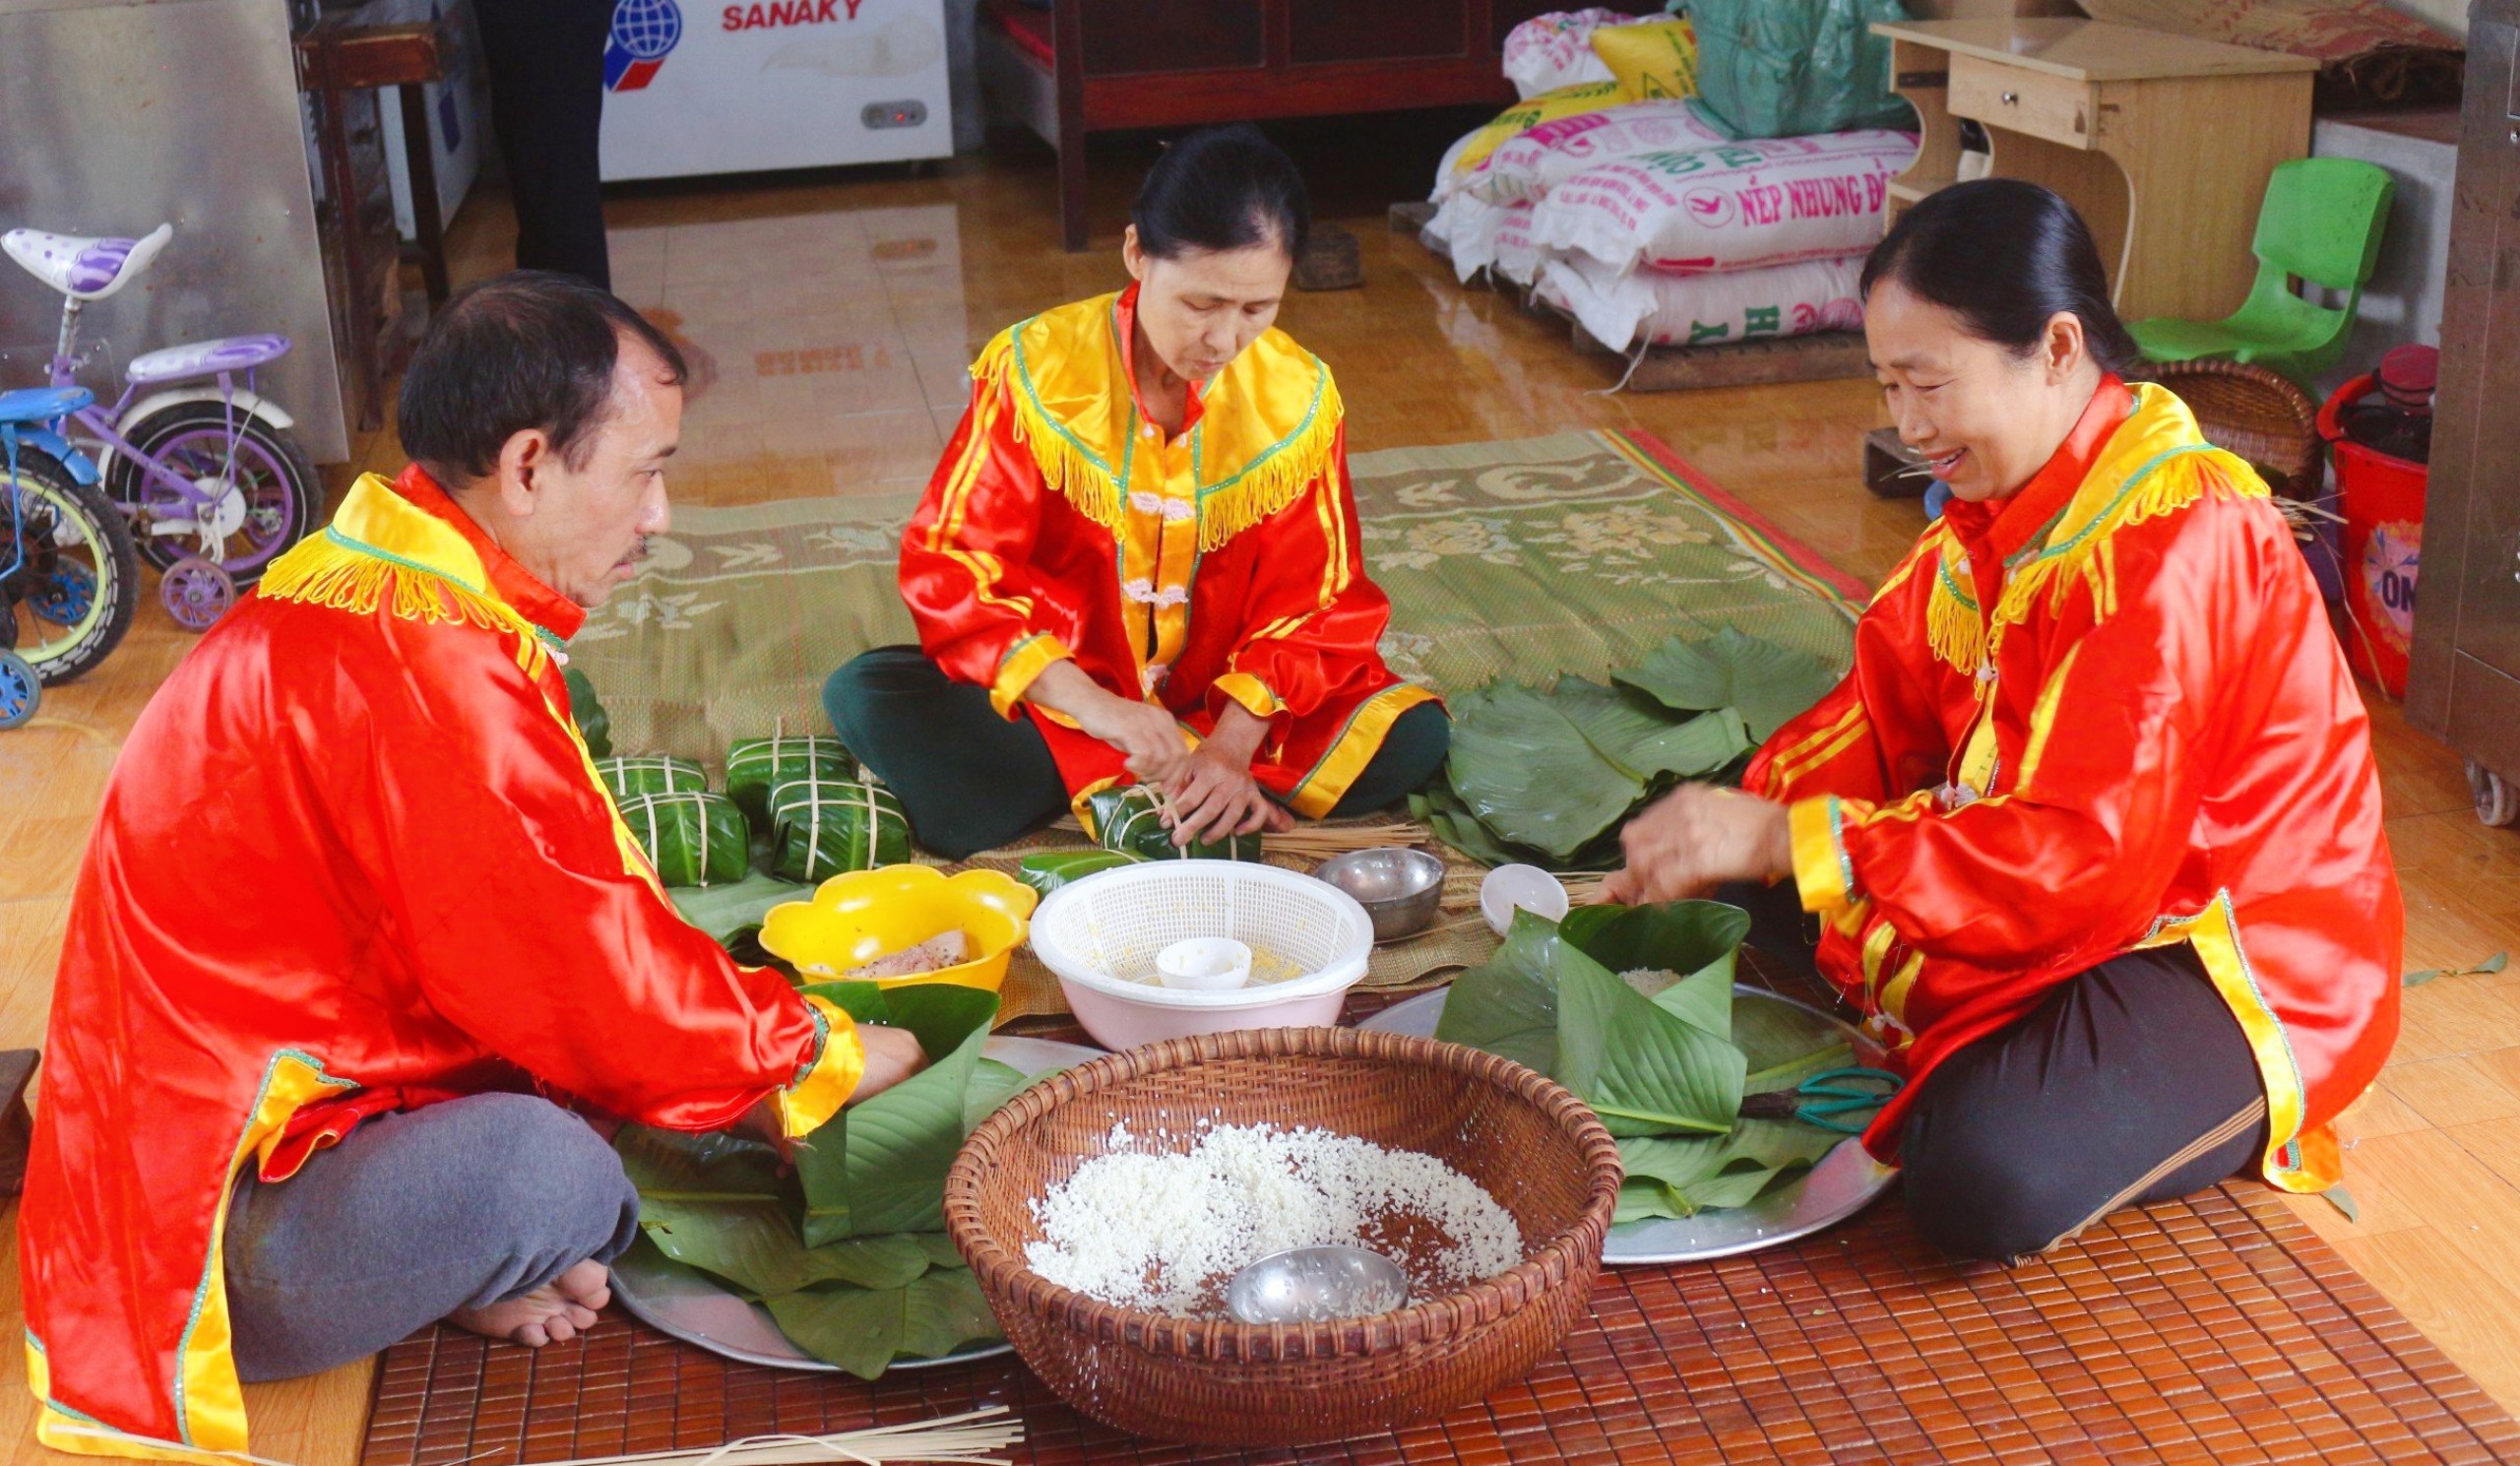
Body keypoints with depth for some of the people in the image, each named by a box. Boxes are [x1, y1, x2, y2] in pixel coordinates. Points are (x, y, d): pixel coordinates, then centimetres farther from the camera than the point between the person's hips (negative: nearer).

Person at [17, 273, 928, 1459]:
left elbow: (561, 916, 12)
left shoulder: (358, 594, 7)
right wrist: (819, 1057, -6)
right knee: (544, 1169, -36)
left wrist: (762, 1032, 6)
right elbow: (588, 981, -22)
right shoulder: (422, 669, -27)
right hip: (214, 1247, -10)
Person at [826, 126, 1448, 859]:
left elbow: (1313, 602, -7)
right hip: (1058, 696, -2)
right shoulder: (1037, 368, -15)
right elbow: (950, 569, -19)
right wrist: (1096, 708, -33)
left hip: (1230, 704, 2)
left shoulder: (1299, 396, -9)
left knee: (1414, 731, -22)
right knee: (865, 696, -26)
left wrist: (1231, 745, -25)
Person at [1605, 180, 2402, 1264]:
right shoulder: (1999, 498, 3)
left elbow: (2084, 856, -31)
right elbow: (1884, 711, 7)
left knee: (1985, 1182, -33)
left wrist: (1785, 842, -33)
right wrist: (1730, 830, -11)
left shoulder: (2179, 537, -26)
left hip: (2234, 963, -9)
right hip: (2057, 897, 9)